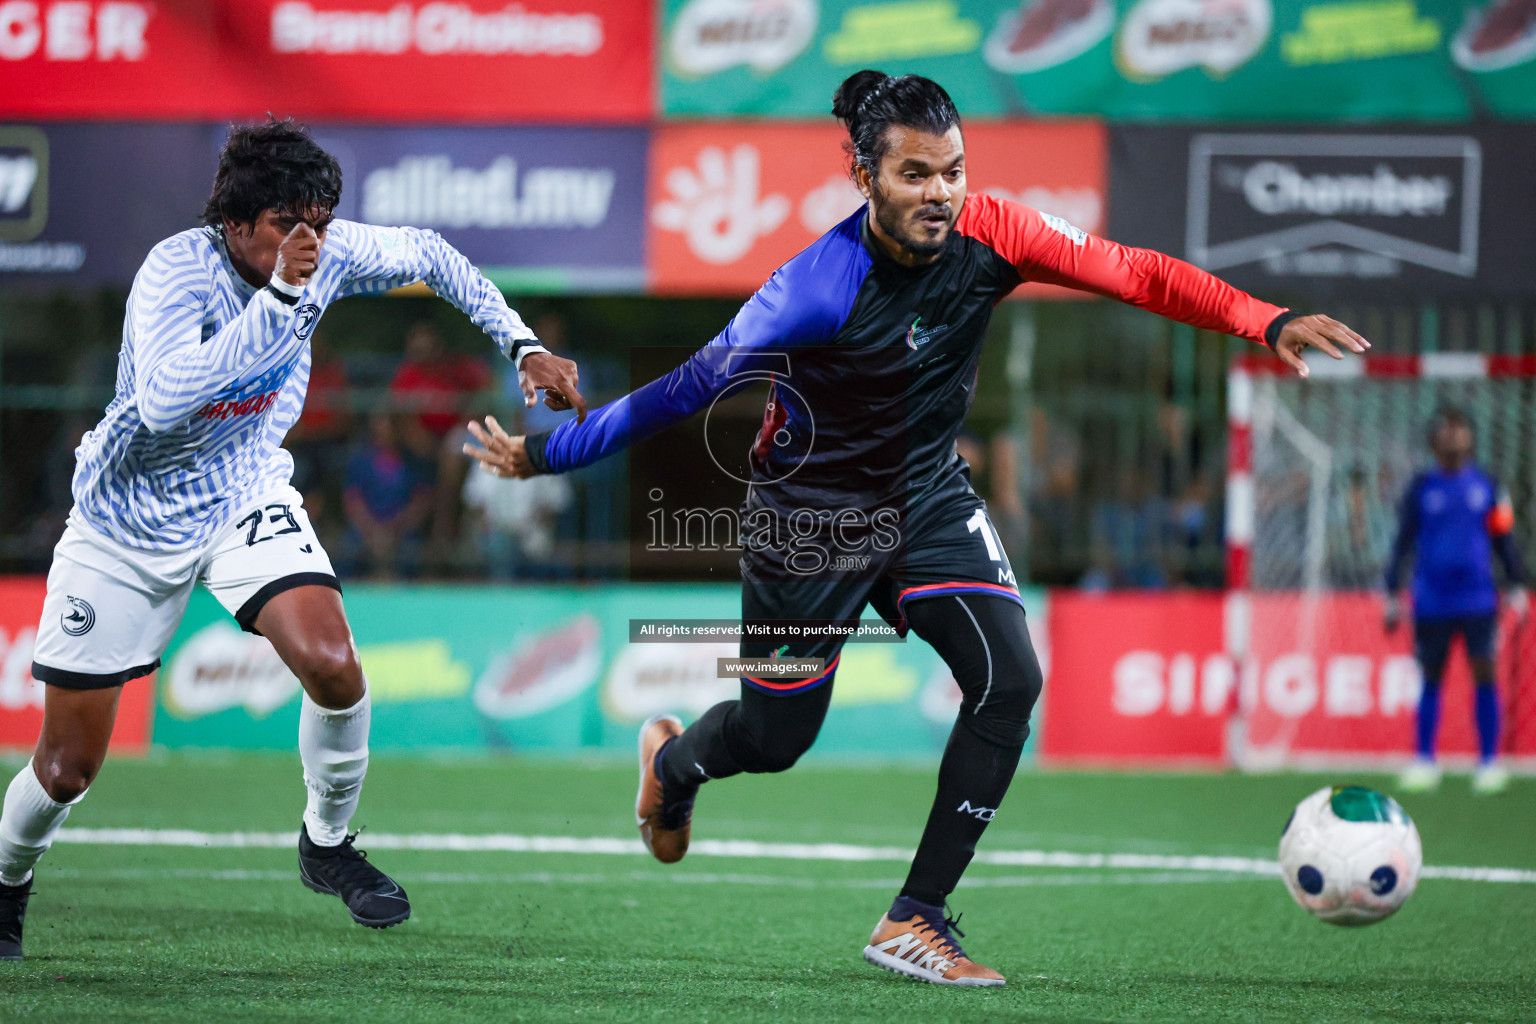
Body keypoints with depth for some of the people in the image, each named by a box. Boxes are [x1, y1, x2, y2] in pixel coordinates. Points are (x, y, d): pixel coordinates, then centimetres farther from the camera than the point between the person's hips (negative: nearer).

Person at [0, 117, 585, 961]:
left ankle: (327, 844, 4)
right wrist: (280, 295, -49)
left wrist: (523, 346, -1)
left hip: (245, 496, 3)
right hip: (129, 519, -3)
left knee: (332, 666, -23)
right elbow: (164, 401, -47)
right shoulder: (179, 272, -30)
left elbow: (427, 256, 6)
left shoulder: (325, 253, -15)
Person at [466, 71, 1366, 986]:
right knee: (776, 738, 9)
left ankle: (915, 919, -5)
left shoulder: (987, 233, -17)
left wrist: (1267, 320, -24)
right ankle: (672, 761, 50)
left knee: (1011, 679, -16)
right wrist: (547, 451, -19)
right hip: (811, 519, -4)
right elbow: (692, 386, -23)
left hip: (930, 500, 5)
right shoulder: (818, 291, -31)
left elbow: (1134, 274, -14)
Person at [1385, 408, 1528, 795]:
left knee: (1484, 673, -6)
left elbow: (1504, 538, 11)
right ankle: (1424, 761, 14)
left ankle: (1489, 763, 1)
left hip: (1477, 599, 0)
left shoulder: (1486, 485, 6)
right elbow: (1403, 542, 8)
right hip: (1432, 600, 0)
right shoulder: (1421, 487, 5)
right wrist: (1393, 594, 5)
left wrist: (1517, 586, 6)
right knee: (1431, 676, 5)